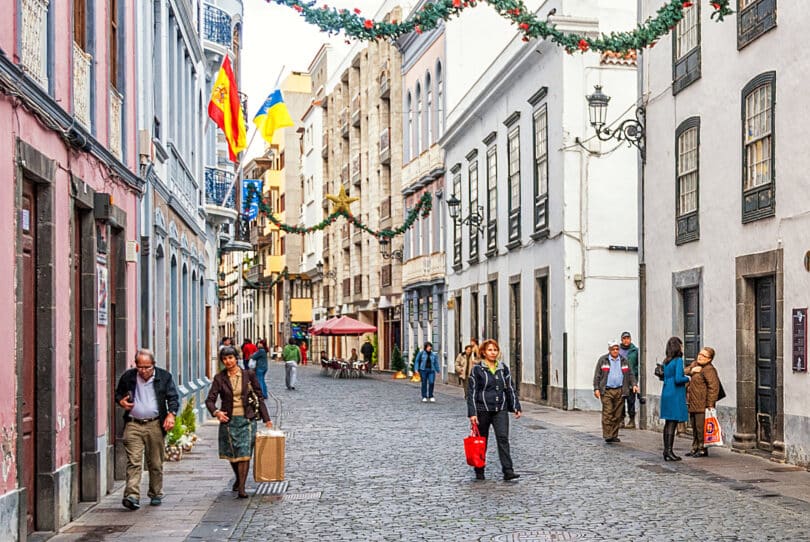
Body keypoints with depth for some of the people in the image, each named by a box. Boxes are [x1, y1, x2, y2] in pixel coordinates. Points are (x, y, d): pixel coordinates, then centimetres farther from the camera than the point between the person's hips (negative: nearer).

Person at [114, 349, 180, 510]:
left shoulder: (164, 377, 4)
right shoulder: (128, 377, 7)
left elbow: (173, 397, 3)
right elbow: (118, 393, 21)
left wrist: (171, 414, -14)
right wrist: (121, 402, -2)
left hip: (155, 425, 0)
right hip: (133, 425, 0)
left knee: (156, 463, 8)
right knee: (133, 461, -11)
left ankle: (156, 494, 22)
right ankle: (132, 496, -17)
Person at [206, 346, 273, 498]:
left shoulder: (248, 375, -1)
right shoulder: (219, 378, -1)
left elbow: (259, 397, 4)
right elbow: (210, 400, -5)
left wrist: (266, 419, 3)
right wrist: (216, 412, -27)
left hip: (247, 419, -1)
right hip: (228, 420, 1)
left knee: (244, 453, -10)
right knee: (232, 454, 12)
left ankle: (241, 488, -8)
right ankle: (238, 478, 39)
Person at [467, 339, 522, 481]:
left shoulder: (504, 368, 9)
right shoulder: (477, 369, -2)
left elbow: (510, 389, 14)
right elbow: (472, 392, -3)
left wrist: (516, 407, 9)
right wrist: (472, 413, -9)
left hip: (500, 409, 2)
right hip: (483, 409, -2)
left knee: (503, 437, -12)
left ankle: (508, 471, -16)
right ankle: (479, 472, 20)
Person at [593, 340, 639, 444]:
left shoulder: (623, 361, 14)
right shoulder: (602, 360, 4)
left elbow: (630, 374, 17)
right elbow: (597, 375, 3)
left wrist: (634, 385, 2)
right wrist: (596, 389, -5)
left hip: (620, 391, 3)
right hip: (606, 391, -3)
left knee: (617, 415, 4)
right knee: (607, 413, -11)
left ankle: (614, 436, 11)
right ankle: (607, 435, -11)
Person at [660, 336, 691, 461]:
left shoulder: (666, 361, 11)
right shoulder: (678, 360, -12)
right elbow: (678, 379, -21)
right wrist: (687, 378, -2)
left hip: (666, 394, 8)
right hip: (675, 395, -8)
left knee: (668, 423, 11)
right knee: (672, 423, -5)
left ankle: (666, 451, 14)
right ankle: (669, 452, -6)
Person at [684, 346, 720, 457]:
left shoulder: (709, 370, -14)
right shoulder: (694, 364, 15)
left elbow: (714, 387, -18)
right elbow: (684, 372, 13)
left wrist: (710, 404, -21)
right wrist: (691, 371, -9)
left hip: (702, 405, -9)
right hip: (692, 404, 9)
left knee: (701, 427, -7)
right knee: (694, 427, 15)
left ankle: (703, 449, 1)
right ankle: (695, 448, 23)